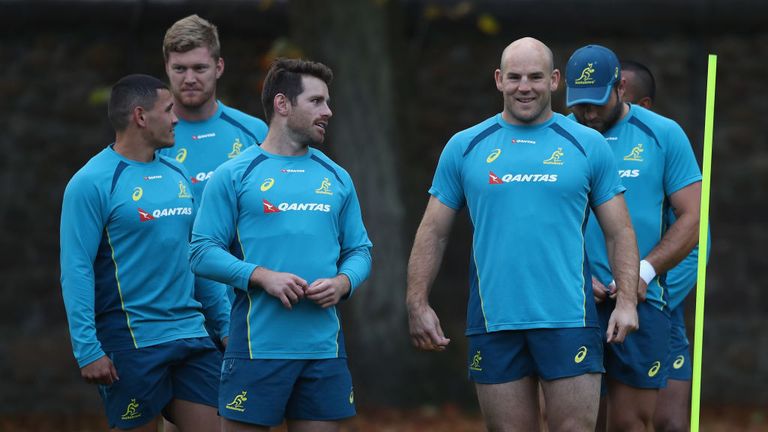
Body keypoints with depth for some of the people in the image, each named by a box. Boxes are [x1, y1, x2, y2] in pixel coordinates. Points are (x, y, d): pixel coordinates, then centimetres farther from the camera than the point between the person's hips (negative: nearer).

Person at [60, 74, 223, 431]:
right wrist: (88, 349, -19)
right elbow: (76, 270, -13)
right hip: (132, 342, -6)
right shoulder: (92, 183, -9)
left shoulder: (177, 174, 13)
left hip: (192, 334, 6)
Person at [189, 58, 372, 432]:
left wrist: (342, 283, -5)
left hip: (324, 345, 4)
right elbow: (203, 253, -3)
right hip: (257, 345, -4)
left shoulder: (336, 178, 15)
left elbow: (359, 250, 17)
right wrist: (262, 276, -16)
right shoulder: (234, 176, 1)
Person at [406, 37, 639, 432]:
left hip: (569, 321, -1)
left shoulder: (588, 145, 7)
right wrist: (417, 303, 1)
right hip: (493, 323, 1)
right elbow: (433, 232, 11)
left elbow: (619, 232, 8)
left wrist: (626, 299, -5)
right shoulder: (465, 147, 9)